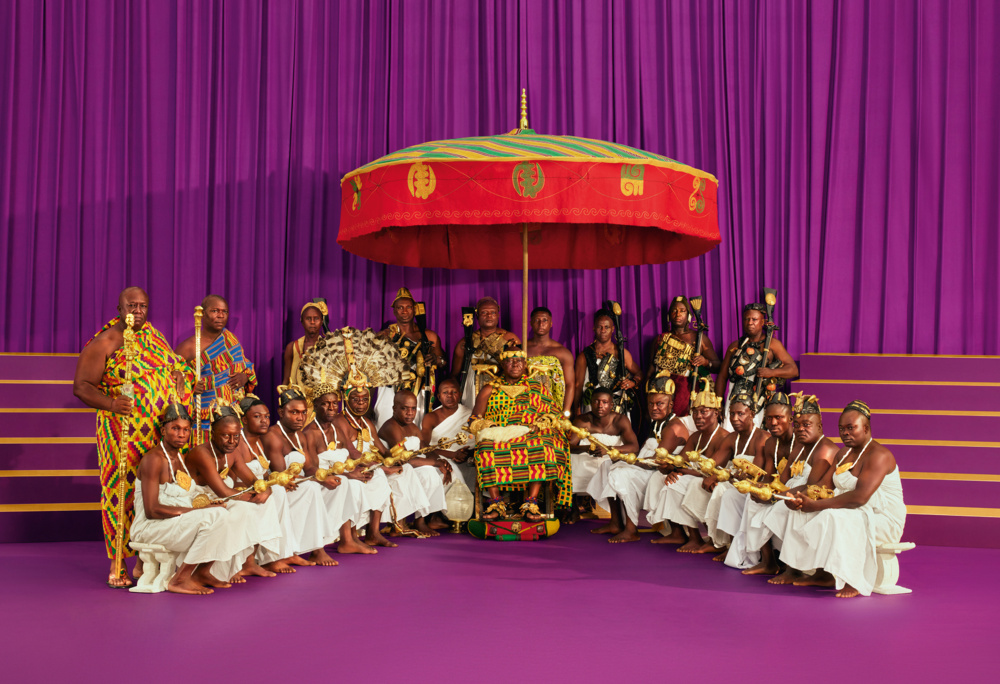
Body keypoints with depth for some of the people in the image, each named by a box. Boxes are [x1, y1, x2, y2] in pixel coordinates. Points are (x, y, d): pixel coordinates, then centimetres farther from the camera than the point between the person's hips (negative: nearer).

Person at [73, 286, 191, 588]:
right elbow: (81, 386, -7)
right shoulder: (104, 343, -6)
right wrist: (110, 403, -24)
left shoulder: (154, 335, 13)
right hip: (124, 434, -5)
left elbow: (175, 365, 27)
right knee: (121, 493, -3)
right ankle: (117, 565, 7)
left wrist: (179, 377, 4)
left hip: (162, 433, 5)